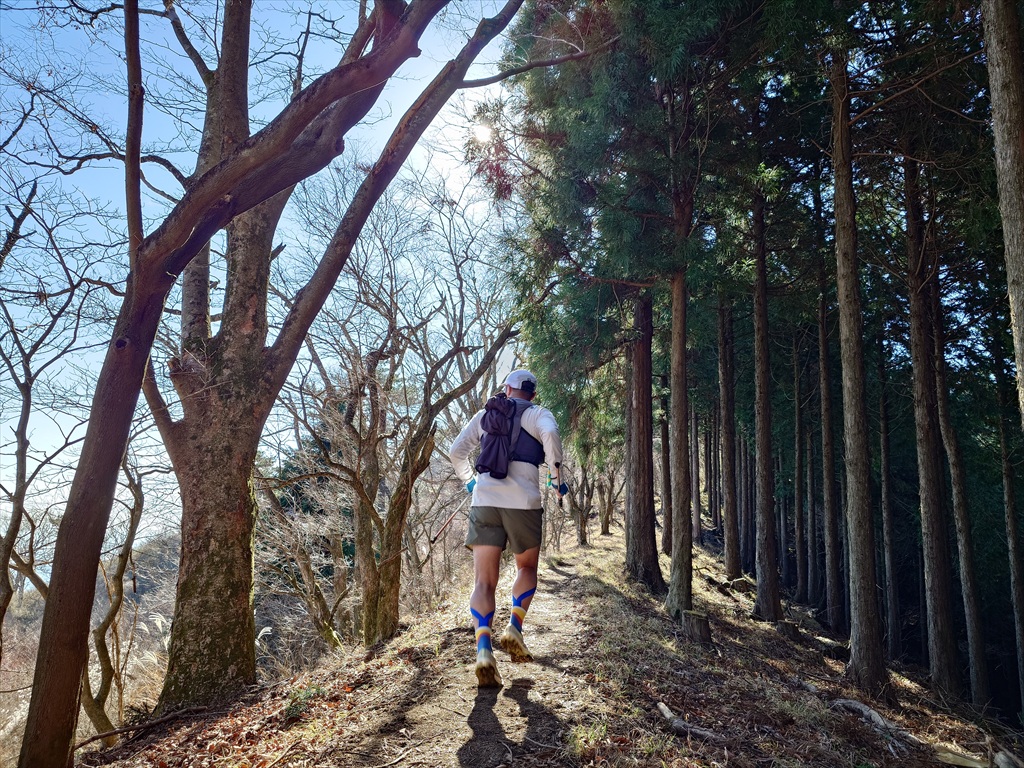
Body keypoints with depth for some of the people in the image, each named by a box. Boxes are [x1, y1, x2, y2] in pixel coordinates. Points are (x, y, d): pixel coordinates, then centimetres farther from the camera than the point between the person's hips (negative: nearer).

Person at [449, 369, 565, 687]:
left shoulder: (484, 415, 20)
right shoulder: (539, 414, 10)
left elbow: (456, 451, 17)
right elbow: (550, 434, -14)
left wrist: (468, 480, 33)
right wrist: (556, 476, -5)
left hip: (484, 500, 2)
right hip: (523, 502, -2)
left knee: (484, 581, 0)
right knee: (527, 568, 21)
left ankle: (483, 651, -17)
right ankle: (514, 628, 3)